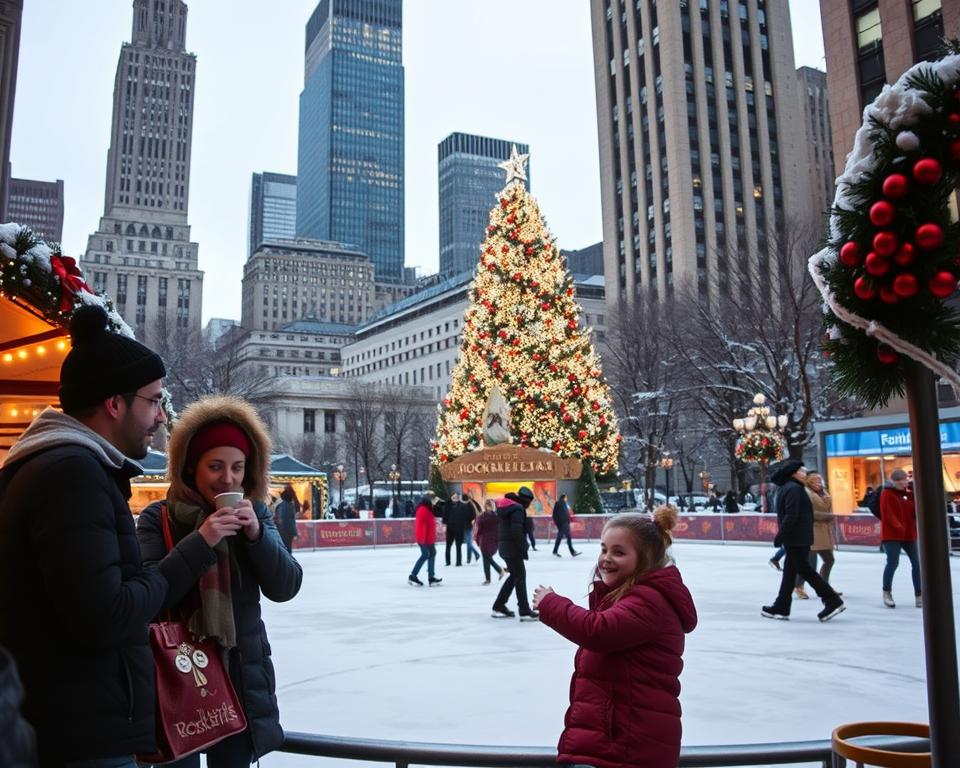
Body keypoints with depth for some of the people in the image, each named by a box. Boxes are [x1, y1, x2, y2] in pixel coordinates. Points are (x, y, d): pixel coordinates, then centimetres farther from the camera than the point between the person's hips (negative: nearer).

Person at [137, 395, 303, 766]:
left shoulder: (254, 513, 2)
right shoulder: (158, 518, -6)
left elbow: (285, 588, -5)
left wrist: (257, 533, -18)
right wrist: (201, 540, -26)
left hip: (242, 675, 3)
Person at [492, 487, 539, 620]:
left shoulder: (504, 506, 14)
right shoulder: (517, 509, -16)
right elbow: (517, 531, -24)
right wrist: (524, 547, -17)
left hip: (504, 546, 9)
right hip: (513, 547, -9)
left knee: (514, 576, 17)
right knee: (520, 577, -5)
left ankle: (499, 607, 21)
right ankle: (525, 612, -4)